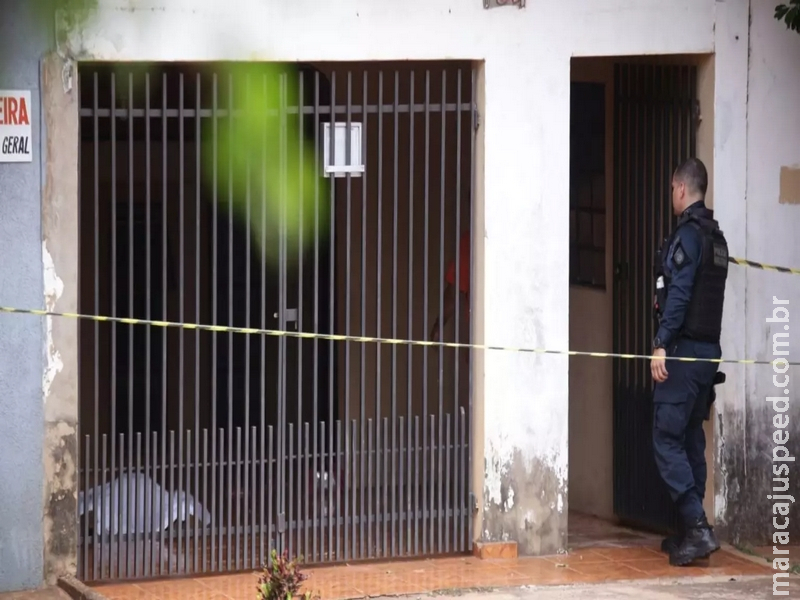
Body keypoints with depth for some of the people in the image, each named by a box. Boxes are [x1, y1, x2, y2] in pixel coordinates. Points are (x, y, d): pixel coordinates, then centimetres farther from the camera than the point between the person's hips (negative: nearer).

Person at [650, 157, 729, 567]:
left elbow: (679, 293, -19)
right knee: (691, 440, 13)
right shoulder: (716, 237, 14)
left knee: (667, 439, -9)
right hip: (709, 349, 9)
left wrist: (661, 344, -21)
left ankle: (697, 528, -18)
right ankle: (691, 531, 15)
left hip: (684, 349, -9)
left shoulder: (688, 234, -11)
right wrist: (664, 306, 30)